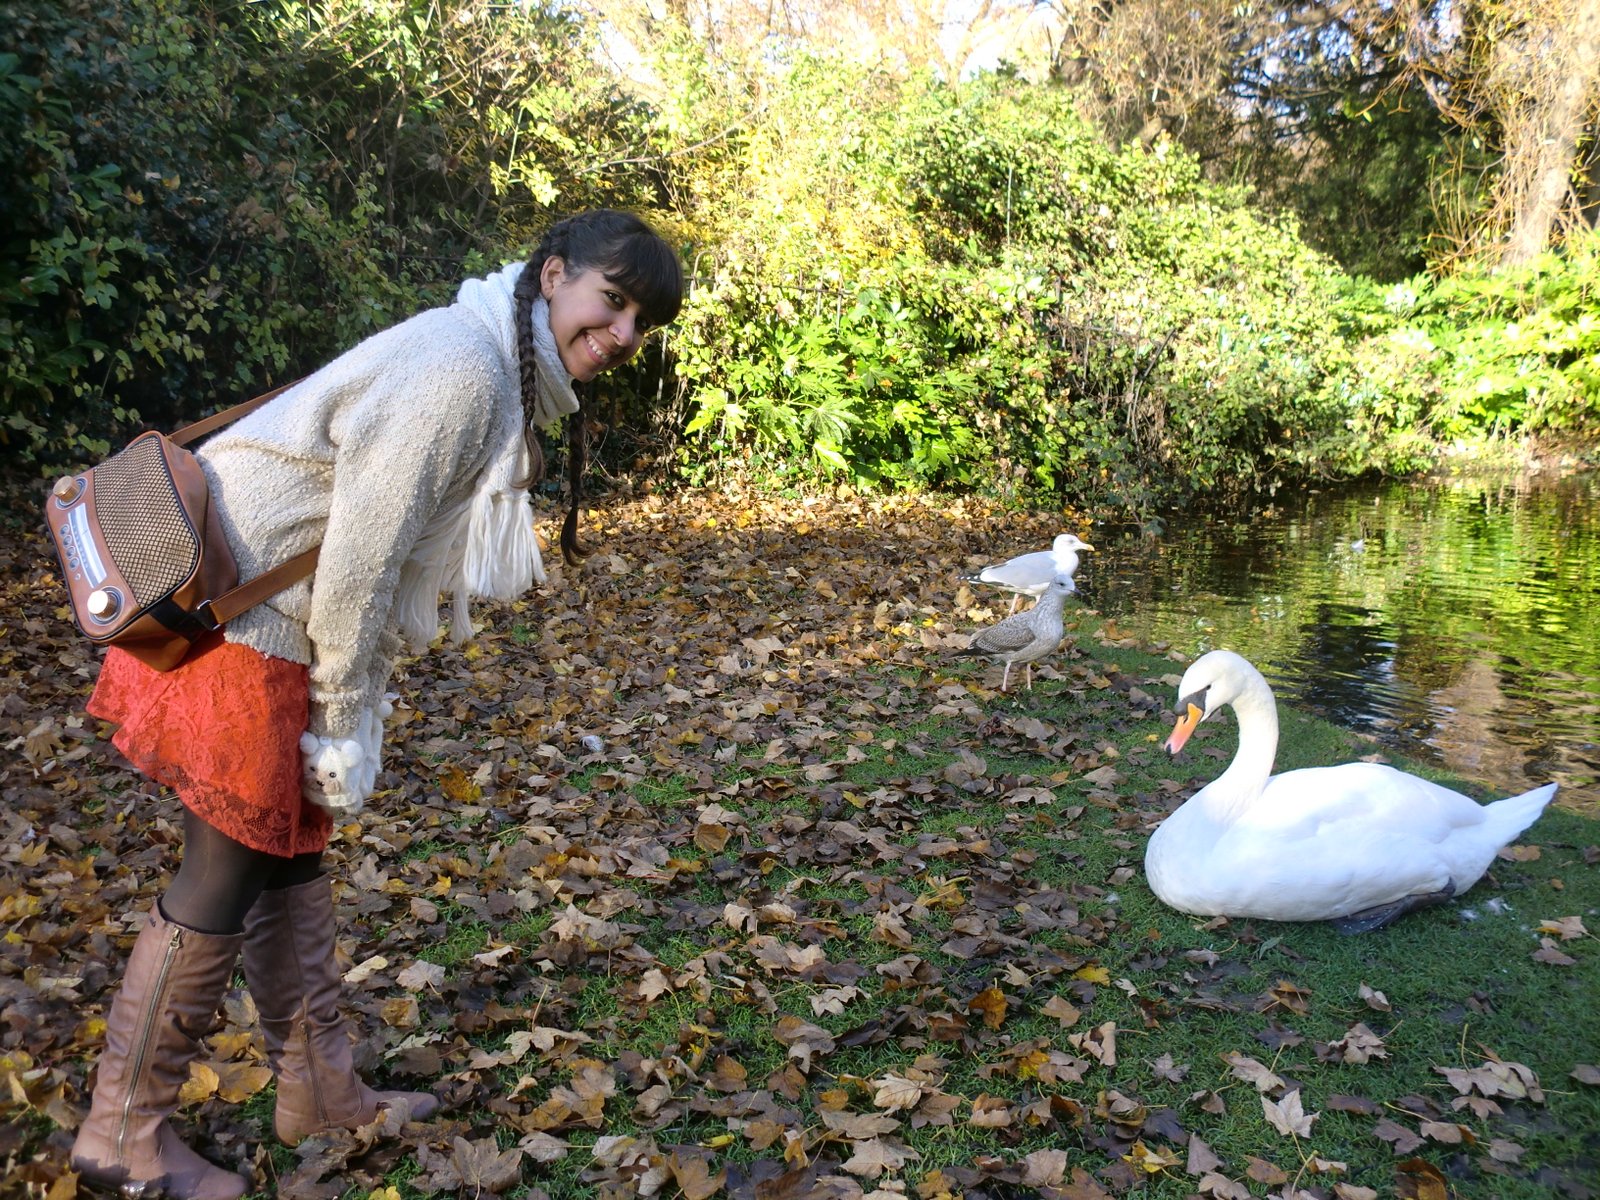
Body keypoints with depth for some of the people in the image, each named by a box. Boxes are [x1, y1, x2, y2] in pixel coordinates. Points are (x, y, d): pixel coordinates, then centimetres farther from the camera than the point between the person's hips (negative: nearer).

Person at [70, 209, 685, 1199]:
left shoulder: (505, 376, 11)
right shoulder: (461, 370, -22)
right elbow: (359, 560, -23)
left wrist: (358, 708, 14)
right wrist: (346, 724, -13)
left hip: (278, 624, 10)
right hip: (234, 626, -10)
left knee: (293, 850, 17)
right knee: (228, 874, 1)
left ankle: (319, 1089, 32)